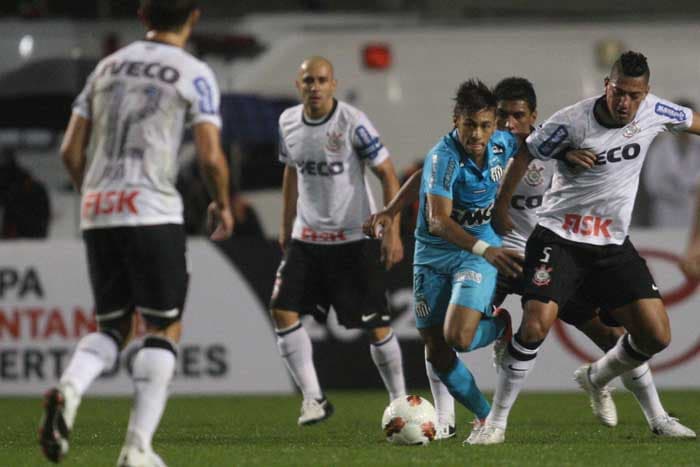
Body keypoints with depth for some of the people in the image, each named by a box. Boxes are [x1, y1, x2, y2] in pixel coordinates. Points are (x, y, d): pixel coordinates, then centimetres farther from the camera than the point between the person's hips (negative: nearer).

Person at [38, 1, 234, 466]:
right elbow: (211, 156, -7)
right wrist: (223, 205, 11)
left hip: (97, 214, 5)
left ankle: (68, 390, -18)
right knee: (165, 328, 5)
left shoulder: (108, 66, 16)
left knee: (112, 326, 14)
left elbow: (71, 150, 13)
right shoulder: (195, 74, 0)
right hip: (152, 212, -5)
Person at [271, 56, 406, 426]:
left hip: (355, 239, -5)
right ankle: (313, 398, -4)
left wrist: (392, 232, -16)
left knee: (375, 324, -1)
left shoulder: (353, 123, -14)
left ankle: (399, 400, 16)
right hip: (306, 239, 5)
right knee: (283, 311, -10)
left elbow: (388, 175, -10)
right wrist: (286, 229, 19)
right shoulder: (288, 123, 2)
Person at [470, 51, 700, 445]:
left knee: (657, 336, -6)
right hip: (560, 237, -4)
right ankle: (497, 420, -8)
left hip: (613, 244, 4)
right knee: (537, 324, -23)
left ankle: (596, 379, 26)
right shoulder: (571, 122, -17)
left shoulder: (654, 112, -5)